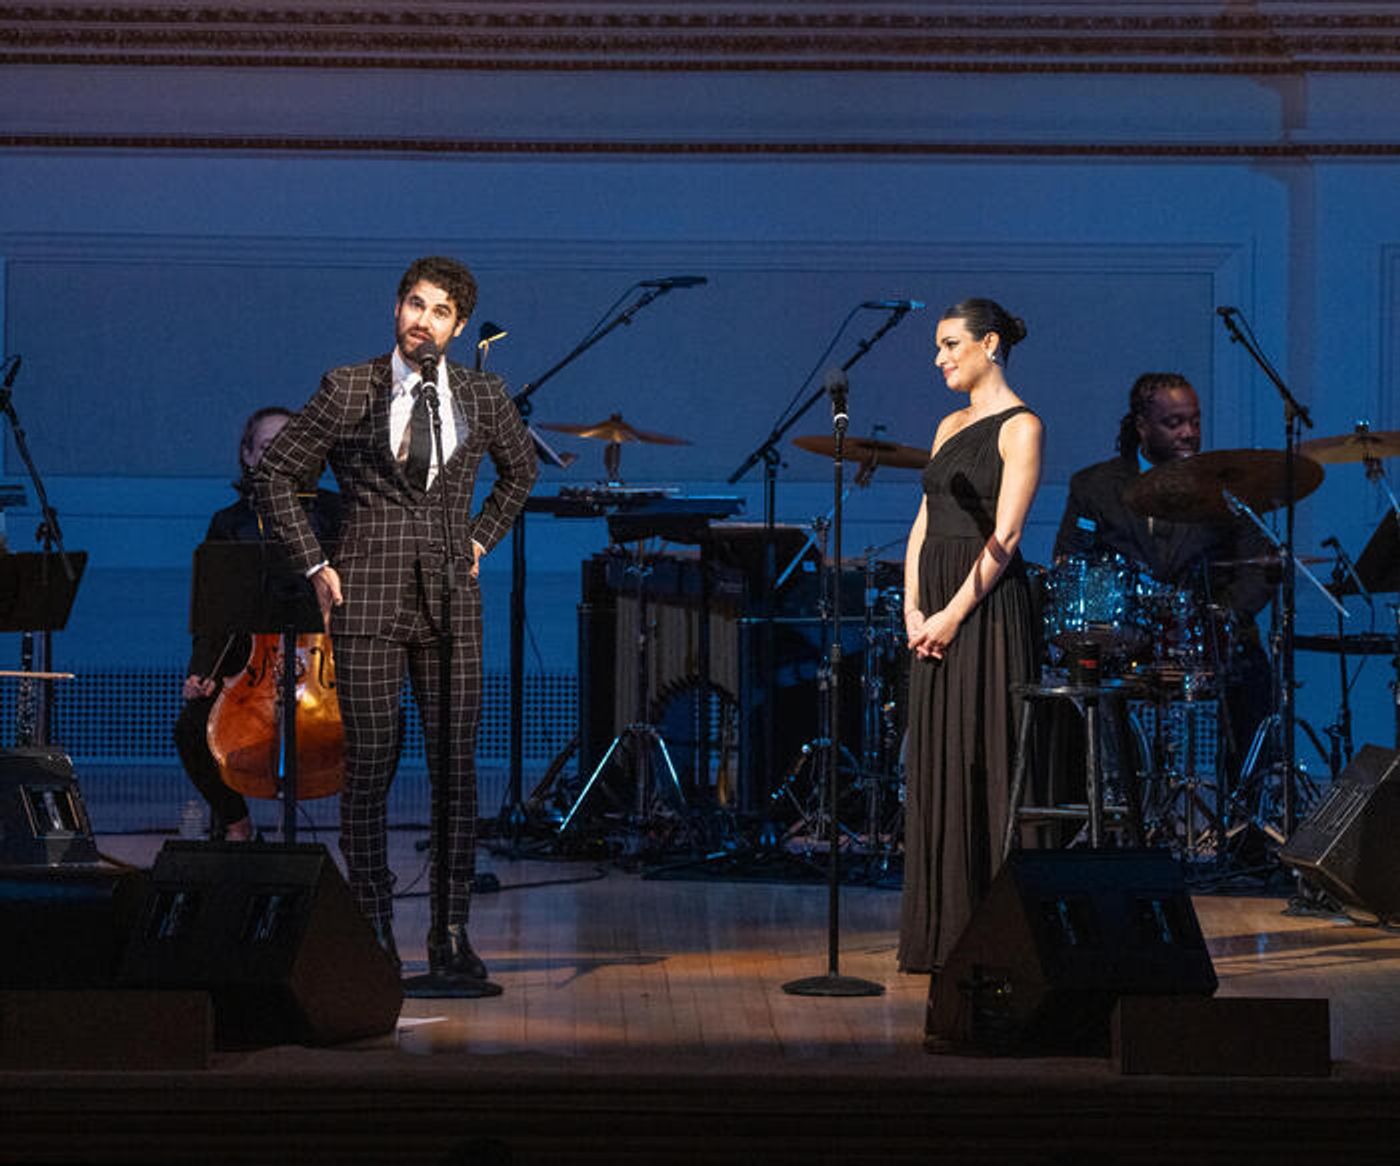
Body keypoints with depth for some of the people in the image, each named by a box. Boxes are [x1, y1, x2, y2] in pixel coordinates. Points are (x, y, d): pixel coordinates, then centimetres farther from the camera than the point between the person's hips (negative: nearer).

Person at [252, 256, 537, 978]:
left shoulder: (483, 396, 7)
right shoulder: (348, 390, 0)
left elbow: (519, 470, 26)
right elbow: (274, 473, 6)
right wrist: (314, 564, 0)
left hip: (450, 599, 2)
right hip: (367, 597, -2)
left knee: (457, 766, -1)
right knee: (369, 764, -2)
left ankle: (451, 933, 6)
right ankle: (374, 930, 7)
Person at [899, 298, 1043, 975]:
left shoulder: (1019, 427, -6)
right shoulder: (950, 427, 17)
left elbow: (1004, 536, -13)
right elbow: (924, 524, 13)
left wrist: (954, 613, -17)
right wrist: (911, 608, 0)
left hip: (987, 604, -8)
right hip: (934, 605, 8)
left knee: (981, 758, -8)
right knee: (935, 759, 7)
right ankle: (940, 930, 11)